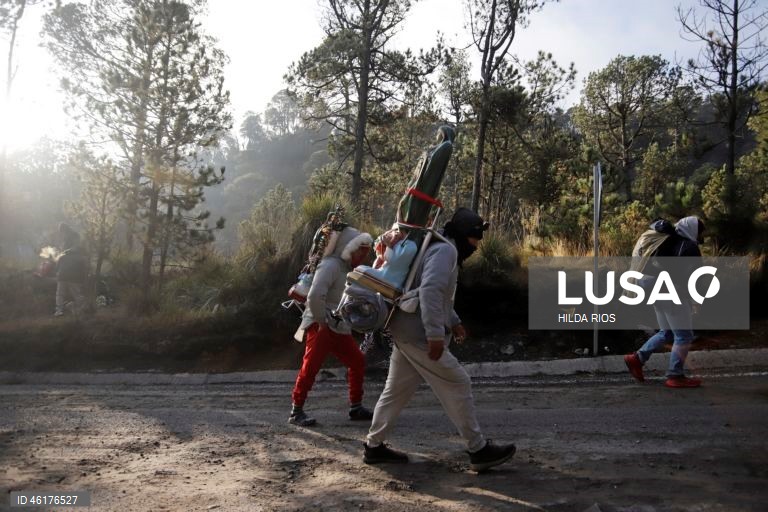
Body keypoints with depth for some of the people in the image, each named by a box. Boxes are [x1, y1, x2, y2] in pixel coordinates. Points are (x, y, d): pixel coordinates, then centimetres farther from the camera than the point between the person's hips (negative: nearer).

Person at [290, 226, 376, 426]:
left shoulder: (351, 269, 16)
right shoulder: (330, 265, -14)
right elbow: (315, 296, -25)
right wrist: (322, 323, -18)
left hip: (340, 329, 9)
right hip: (320, 327, -9)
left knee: (358, 362, 10)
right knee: (310, 368, -8)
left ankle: (356, 407, 20)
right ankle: (296, 411, 2)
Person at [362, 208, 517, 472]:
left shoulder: (443, 250, 21)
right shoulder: (445, 250, -13)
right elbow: (430, 291, -27)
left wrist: (453, 321, 20)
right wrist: (436, 335, -30)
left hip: (408, 331, 10)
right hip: (419, 333, -10)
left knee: (397, 389, 15)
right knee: (458, 385, -4)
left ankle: (374, 446, 23)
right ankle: (479, 450, 4)